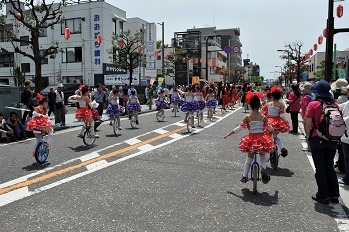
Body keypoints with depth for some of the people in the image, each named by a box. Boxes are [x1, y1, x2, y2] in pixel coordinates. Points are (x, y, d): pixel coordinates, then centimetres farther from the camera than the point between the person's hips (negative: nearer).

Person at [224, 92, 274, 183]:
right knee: (262, 156, 24)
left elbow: (240, 128, -9)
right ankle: (263, 169, -3)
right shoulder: (263, 117, -4)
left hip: (251, 140, 0)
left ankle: (245, 176, 20)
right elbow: (269, 128, 10)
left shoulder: (247, 117, -9)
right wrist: (274, 130, 34)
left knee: (249, 158, 18)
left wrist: (229, 134, 0)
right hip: (262, 139, 0)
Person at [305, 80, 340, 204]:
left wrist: (309, 136, 2)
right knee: (330, 167, 16)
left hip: (317, 139, -4)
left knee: (320, 168, 7)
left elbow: (308, 124, -12)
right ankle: (334, 195, 23)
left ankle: (323, 196, 14)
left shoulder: (313, 104, -12)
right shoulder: (335, 104, 0)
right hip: (332, 140, 4)